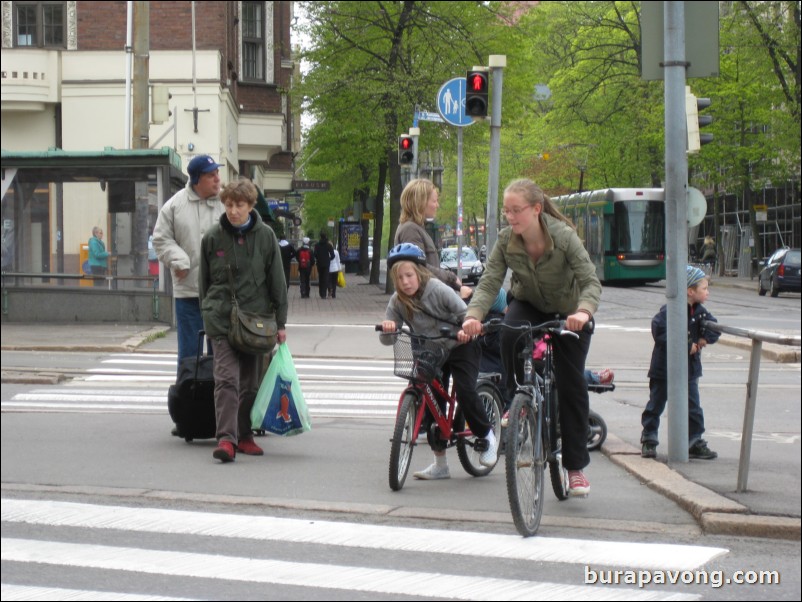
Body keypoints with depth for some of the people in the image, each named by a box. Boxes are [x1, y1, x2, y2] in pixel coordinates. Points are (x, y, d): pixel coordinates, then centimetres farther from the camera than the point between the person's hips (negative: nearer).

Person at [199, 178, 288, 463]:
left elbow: (277, 281, 5)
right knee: (227, 377, -14)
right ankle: (226, 437, -19)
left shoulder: (265, 236, 1)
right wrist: (208, 313, 11)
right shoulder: (213, 237, 1)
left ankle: (244, 436, 20)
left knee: (250, 381, 9)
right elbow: (204, 281, 11)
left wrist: (280, 322, 5)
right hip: (221, 319, -2)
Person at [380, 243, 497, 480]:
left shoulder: (438, 290, -20)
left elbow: (465, 313, -19)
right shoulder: (397, 301, -10)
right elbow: (387, 339, -13)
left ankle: (487, 436, 4)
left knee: (465, 391, -22)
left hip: (460, 347, -4)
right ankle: (440, 464, 5)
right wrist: (387, 327, -36)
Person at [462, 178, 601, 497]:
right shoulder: (506, 240, -19)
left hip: (568, 313, -2)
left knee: (571, 385, -8)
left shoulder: (563, 236, -28)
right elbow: (489, 283, -23)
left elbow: (591, 281, -34)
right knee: (509, 335, -33)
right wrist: (473, 315, -43)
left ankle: (576, 466, 5)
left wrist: (582, 312, -55)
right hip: (528, 305, 2)